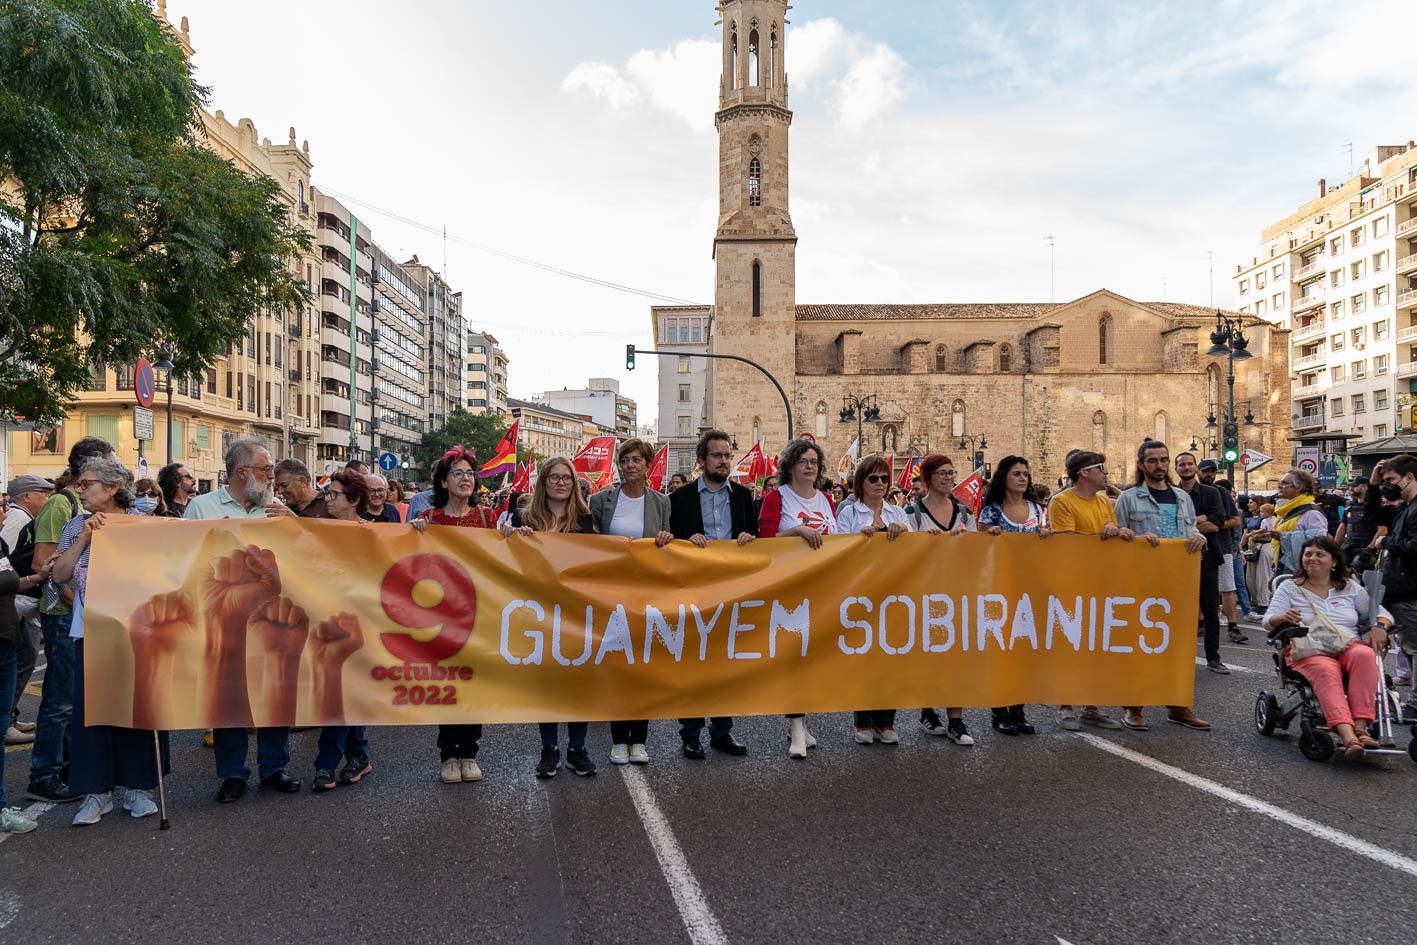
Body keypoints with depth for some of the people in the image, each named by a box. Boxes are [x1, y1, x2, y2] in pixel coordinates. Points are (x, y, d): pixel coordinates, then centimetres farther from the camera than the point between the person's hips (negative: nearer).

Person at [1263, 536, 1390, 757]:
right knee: (1325, 670, -38)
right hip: (1308, 650, -2)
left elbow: (1380, 612, 19)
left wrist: (1380, 626, -5)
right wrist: (1284, 618, -20)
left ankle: (1361, 727, -39)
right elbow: (1269, 620, 4)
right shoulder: (1289, 588, 14)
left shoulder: (1351, 587, 21)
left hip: (1349, 645, 2)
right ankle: (1347, 735, -54)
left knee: (1364, 655, -35)